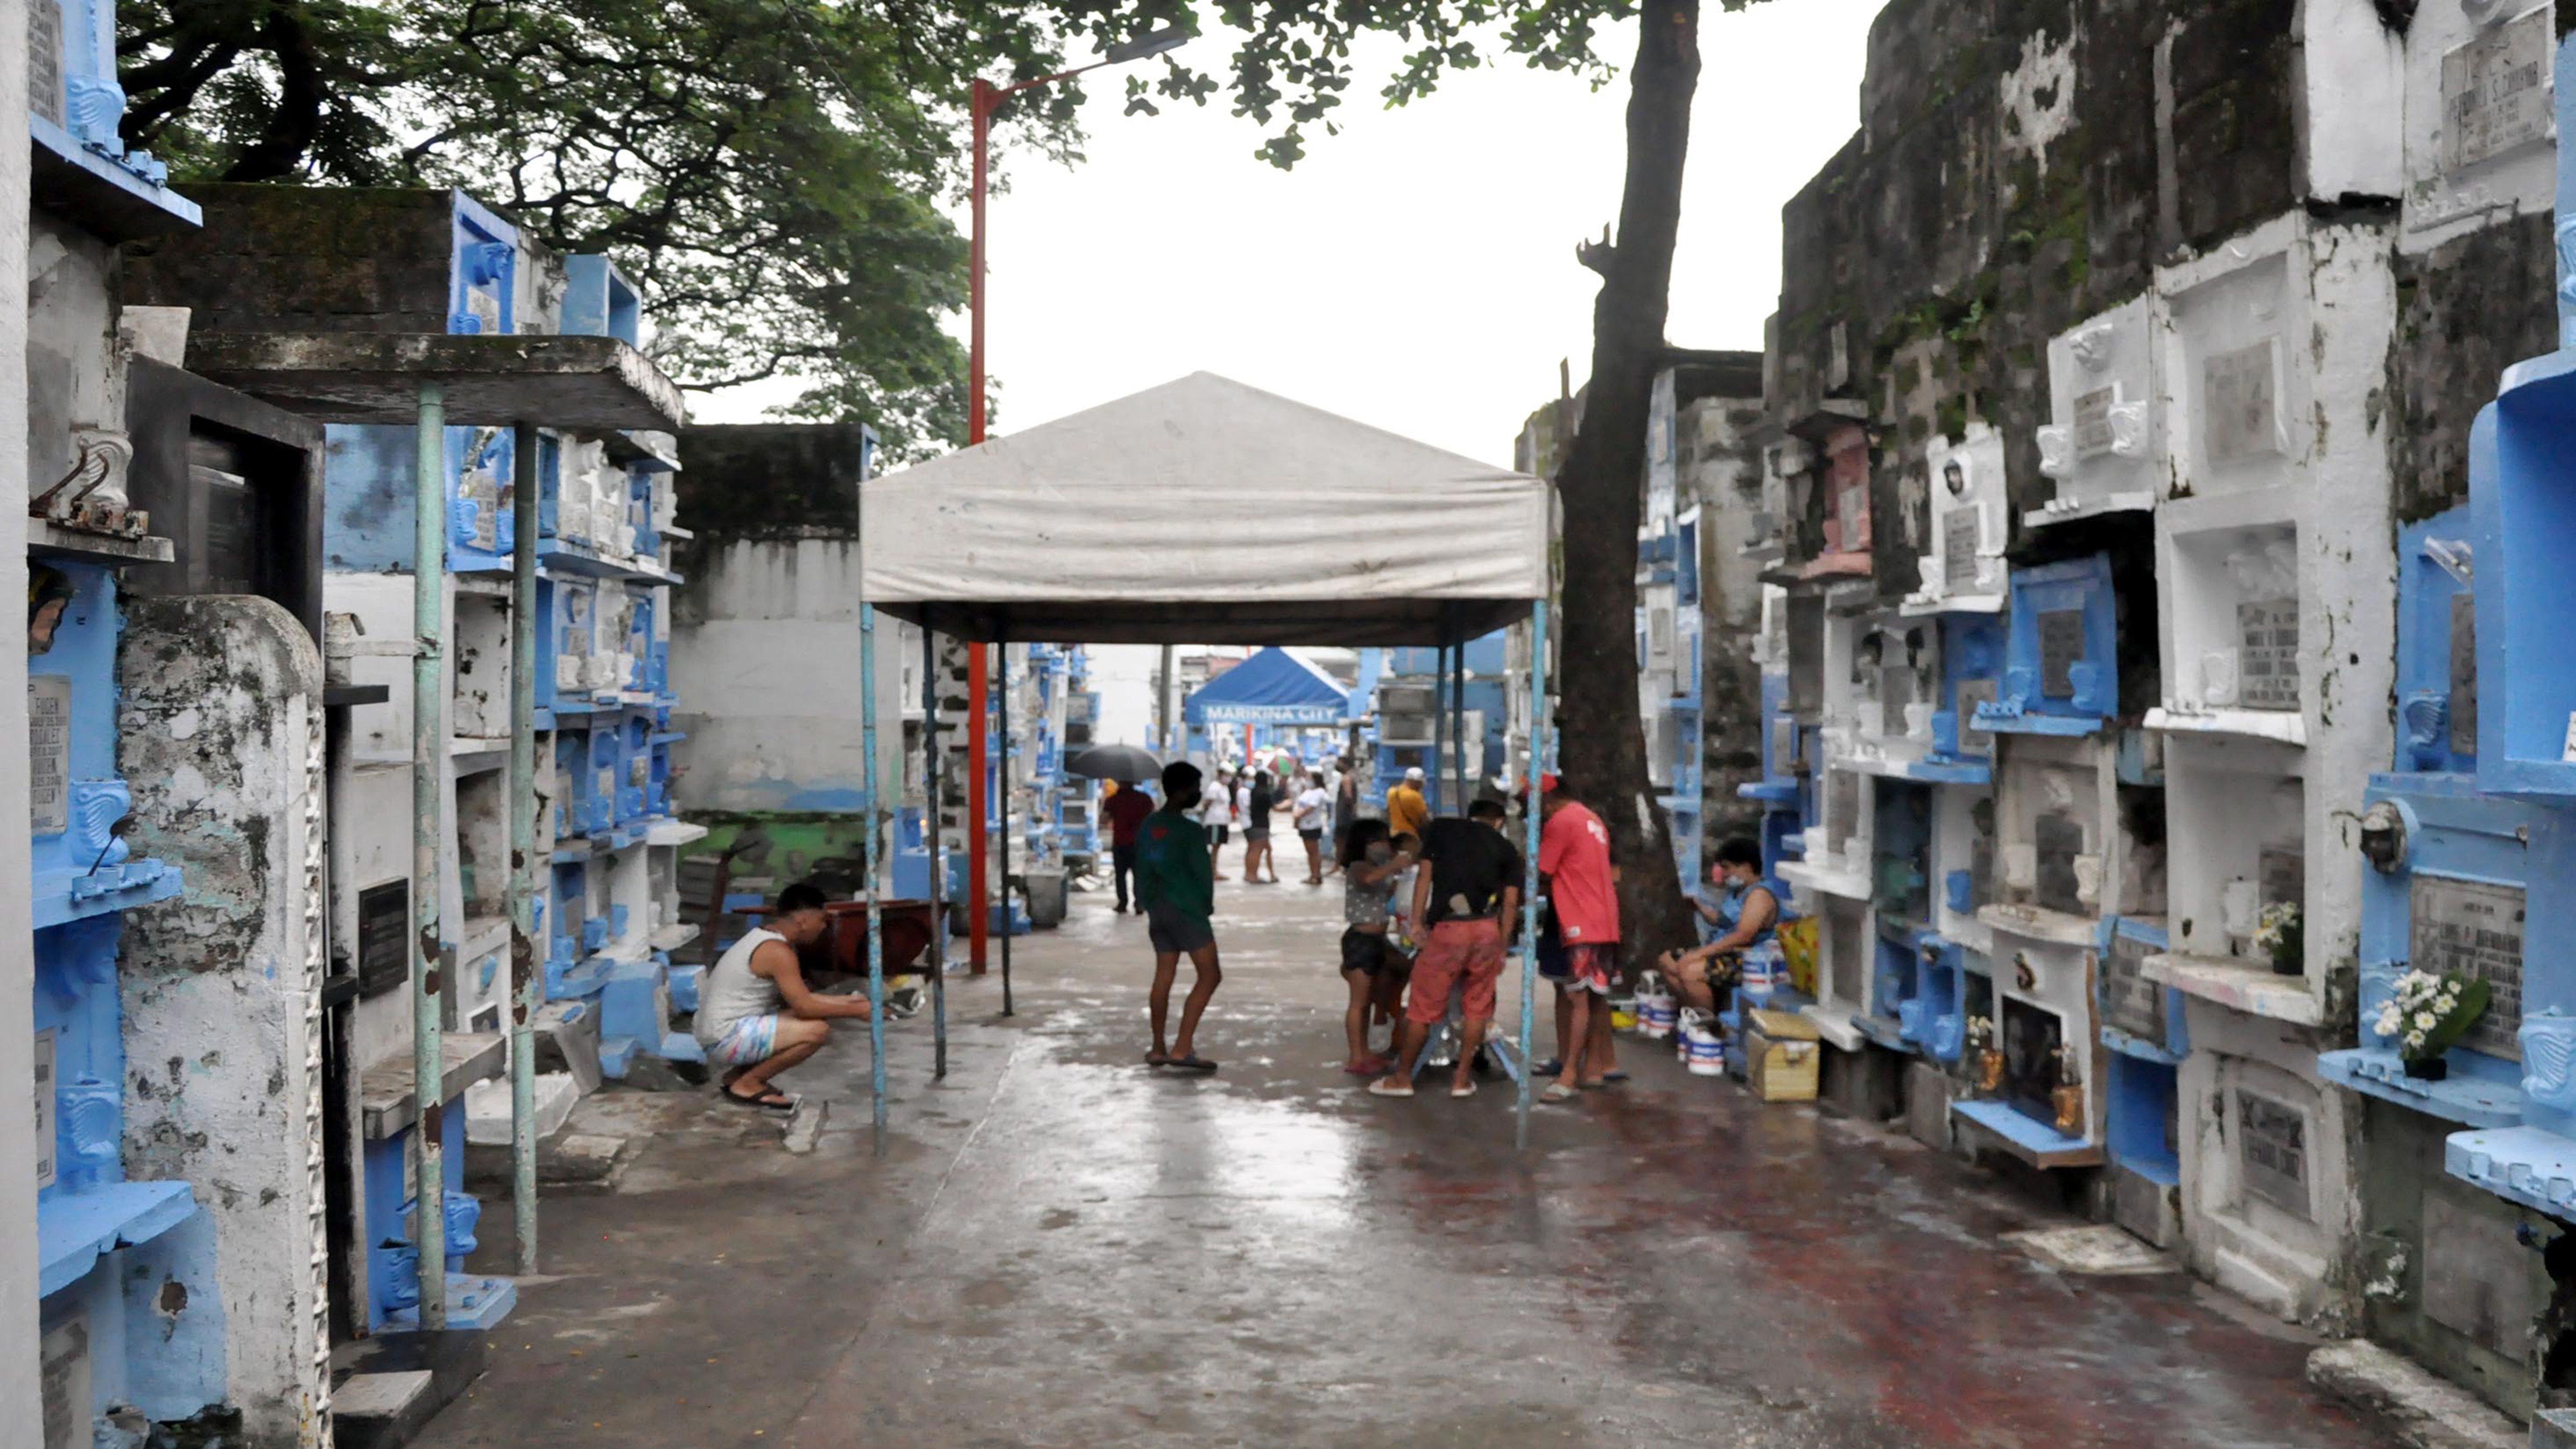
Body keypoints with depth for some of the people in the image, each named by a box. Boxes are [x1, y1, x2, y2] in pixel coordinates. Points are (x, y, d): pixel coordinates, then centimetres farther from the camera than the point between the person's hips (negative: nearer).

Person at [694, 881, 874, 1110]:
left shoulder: (764, 937, 12)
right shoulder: (777, 950, -19)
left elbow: (798, 998, 18)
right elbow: (804, 1007, -21)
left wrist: (844, 1001, 14)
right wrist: (856, 1011, -12)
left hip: (722, 1031, 10)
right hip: (726, 1038, -10)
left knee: (811, 1020, 16)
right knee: (818, 1030, -20)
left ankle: (739, 1073, 13)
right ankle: (746, 1084, -7)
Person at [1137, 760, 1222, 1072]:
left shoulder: (1147, 827, 8)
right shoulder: (1190, 831, -16)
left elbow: (1141, 871, 13)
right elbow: (1204, 874, -12)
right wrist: (1207, 907, 4)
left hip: (1158, 910, 8)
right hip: (1188, 911, -8)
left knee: (1163, 977, 15)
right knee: (1210, 976, -3)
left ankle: (1158, 1049, 20)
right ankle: (1182, 1049, -11)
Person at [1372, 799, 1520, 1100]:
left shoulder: (1441, 828, 14)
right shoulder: (1505, 848, 16)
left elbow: (1424, 876, 6)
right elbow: (1510, 902, 10)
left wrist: (1416, 922, 5)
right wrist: (1501, 945, 15)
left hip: (1447, 929, -1)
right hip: (1487, 930, 1)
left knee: (1424, 1006, 8)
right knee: (1478, 1006, 16)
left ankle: (1402, 1078, 18)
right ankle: (1462, 1079, 20)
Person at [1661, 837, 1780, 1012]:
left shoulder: (1759, 895, -15)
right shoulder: (1735, 892, 16)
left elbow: (1743, 936, -25)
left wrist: (1701, 953, -26)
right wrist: (1700, 906, 10)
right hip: (1724, 953, 11)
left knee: (1690, 972, -31)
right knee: (1666, 961, 8)